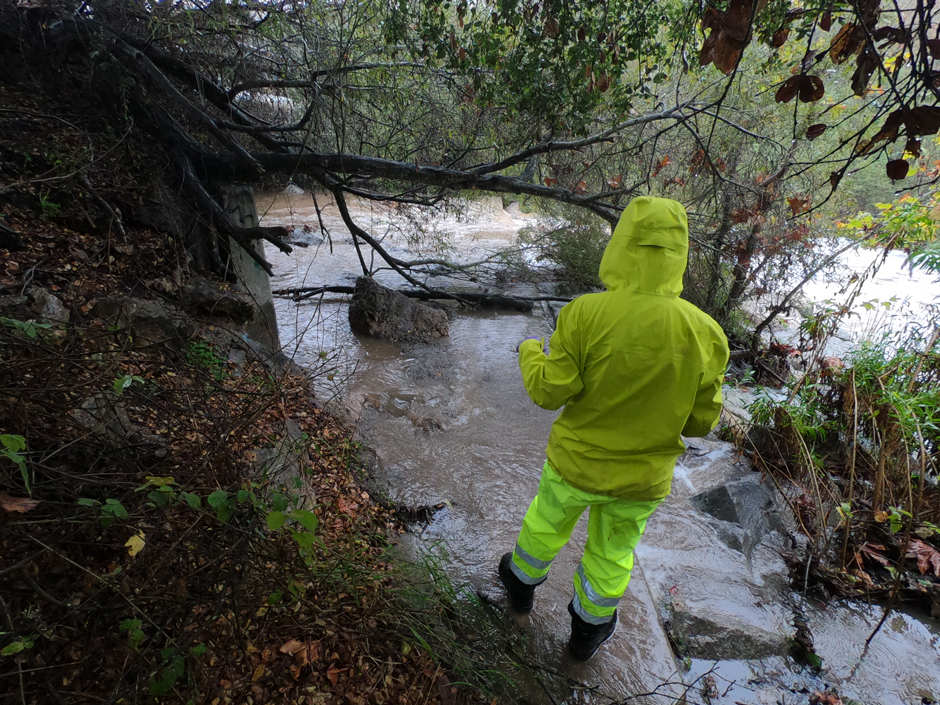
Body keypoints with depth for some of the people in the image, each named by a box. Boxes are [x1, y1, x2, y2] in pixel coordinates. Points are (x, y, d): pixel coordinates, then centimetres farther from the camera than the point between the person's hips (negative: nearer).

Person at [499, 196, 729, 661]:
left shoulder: (585, 315, -26)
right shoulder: (705, 333, -17)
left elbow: (550, 392, -19)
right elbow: (700, 421, -8)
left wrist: (530, 353, 1)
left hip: (576, 462, -1)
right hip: (644, 479, 2)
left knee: (546, 523, 28)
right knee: (612, 553, 26)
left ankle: (522, 584, 56)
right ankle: (589, 629, 51)